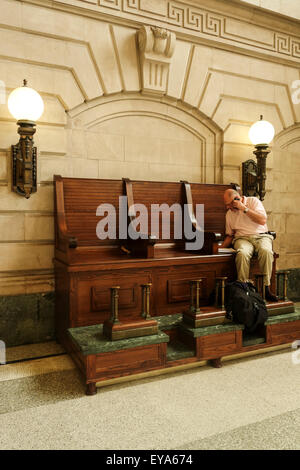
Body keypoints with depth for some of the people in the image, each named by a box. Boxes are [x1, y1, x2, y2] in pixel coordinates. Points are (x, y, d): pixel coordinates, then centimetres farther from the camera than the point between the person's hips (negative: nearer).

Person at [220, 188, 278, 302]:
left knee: (266, 251, -36)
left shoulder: (253, 201, 4)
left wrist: (244, 208, -11)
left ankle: (266, 288, -27)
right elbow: (229, 235, 23)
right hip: (242, 238, 2)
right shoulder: (229, 213, 16)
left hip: (261, 236, -1)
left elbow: (263, 221, -9)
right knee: (242, 253, -35)